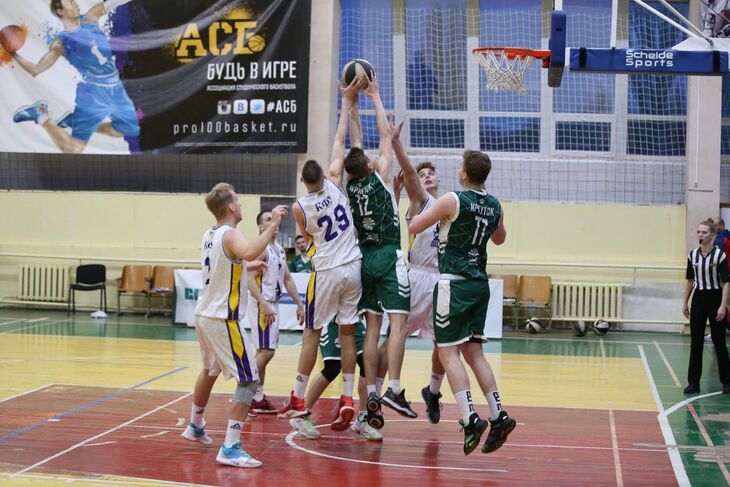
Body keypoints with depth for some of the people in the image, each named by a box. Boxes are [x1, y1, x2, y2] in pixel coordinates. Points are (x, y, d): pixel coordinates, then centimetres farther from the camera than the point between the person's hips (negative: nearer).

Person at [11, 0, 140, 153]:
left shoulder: (90, 18, 3)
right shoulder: (61, 43, -10)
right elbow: (37, 70, -7)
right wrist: (13, 54, -20)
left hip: (116, 90, 6)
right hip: (92, 95, -6)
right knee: (73, 150, -9)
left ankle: (73, 120, 26)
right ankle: (41, 116, 10)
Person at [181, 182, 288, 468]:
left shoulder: (208, 236, 10)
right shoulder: (230, 235, -17)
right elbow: (248, 253, -42)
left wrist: (250, 268, 41)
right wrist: (273, 225, -36)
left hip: (204, 314, 10)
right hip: (223, 319, -10)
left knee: (211, 370, 30)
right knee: (249, 381, -7)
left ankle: (195, 427, 46)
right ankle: (230, 449, -12)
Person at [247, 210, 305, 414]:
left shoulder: (280, 250, 15)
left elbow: (287, 279, 19)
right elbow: (251, 279, -20)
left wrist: (299, 304, 14)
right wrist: (264, 305, -28)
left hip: (272, 304, 9)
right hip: (261, 305, -9)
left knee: (266, 352, 11)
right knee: (265, 351, -11)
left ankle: (258, 398, 17)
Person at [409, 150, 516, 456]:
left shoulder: (453, 200, -10)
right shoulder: (495, 206, 9)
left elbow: (413, 228, -5)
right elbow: (499, 239, 28)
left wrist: (417, 211, 15)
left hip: (454, 282, -6)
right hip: (479, 284, 7)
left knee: (449, 353, -3)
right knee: (473, 352, 13)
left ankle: (470, 418, -13)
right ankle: (498, 416, 9)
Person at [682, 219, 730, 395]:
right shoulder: (692, 255, 5)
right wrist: (685, 303, 12)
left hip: (715, 299, -4)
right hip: (698, 300, 4)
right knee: (695, 344, 4)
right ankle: (693, 382, 10)